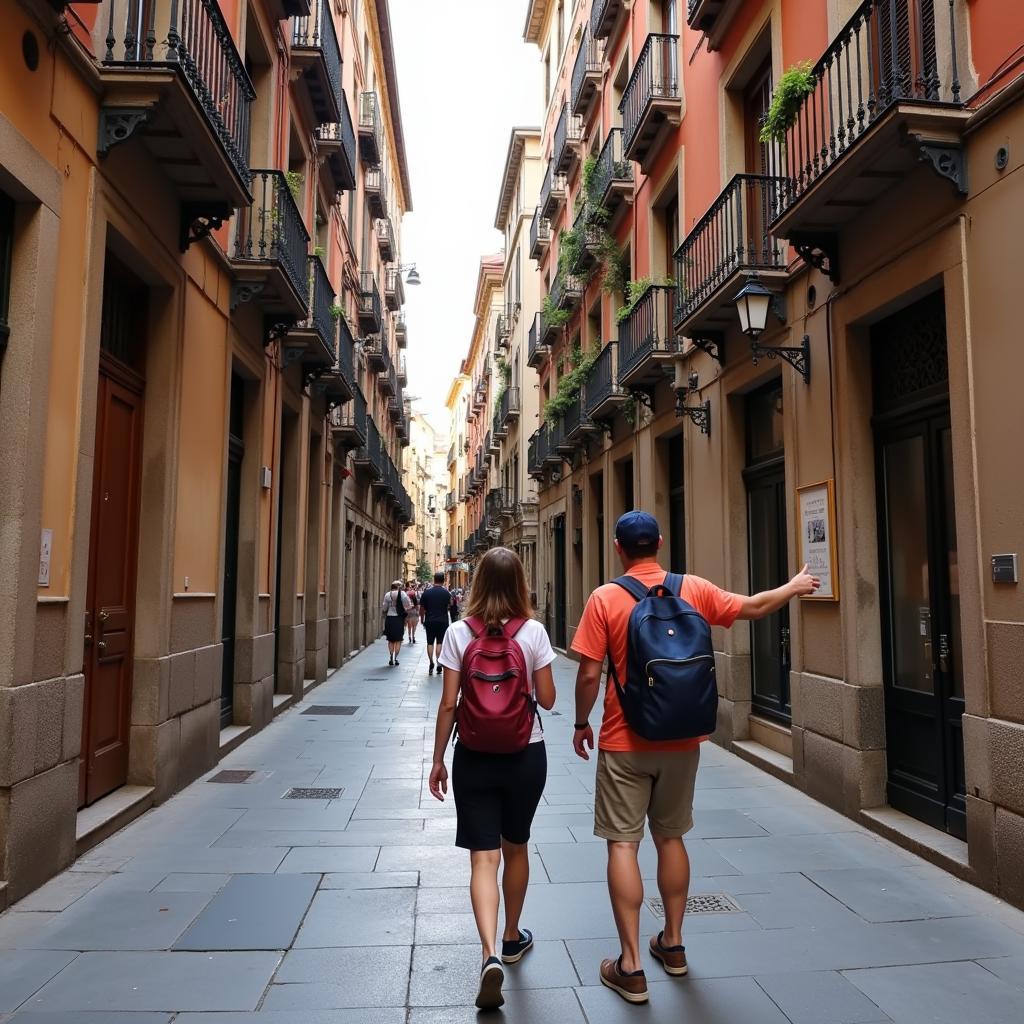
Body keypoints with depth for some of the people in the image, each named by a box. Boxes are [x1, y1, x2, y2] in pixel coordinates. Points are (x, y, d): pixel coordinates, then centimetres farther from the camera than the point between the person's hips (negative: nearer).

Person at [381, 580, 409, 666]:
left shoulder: (387, 595, -2)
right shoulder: (402, 594, -6)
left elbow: (384, 608, -1)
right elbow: (406, 607, -5)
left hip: (389, 618, 2)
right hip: (399, 618, -2)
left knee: (391, 640, 13)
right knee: (398, 640, 7)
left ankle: (391, 657, 9)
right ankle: (395, 658, 1)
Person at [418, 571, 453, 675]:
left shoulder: (426, 592, -5)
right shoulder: (446, 592, -5)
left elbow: (422, 609, -1)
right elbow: (450, 604, 13)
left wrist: (422, 620, 12)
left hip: (429, 621, 0)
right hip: (443, 621, 0)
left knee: (430, 643, 8)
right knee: (440, 643, 8)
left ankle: (431, 665, 5)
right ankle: (439, 664, 2)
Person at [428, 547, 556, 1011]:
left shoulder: (459, 633, -9)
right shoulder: (534, 632, -9)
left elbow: (448, 704, -7)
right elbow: (547, 700, -4)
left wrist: (438, 760, 3)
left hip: (474, 757, -1)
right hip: (526, 755, 1)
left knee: (484, 856, 5)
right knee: (515, 848, 20)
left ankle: (490, 954, -9)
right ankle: (512, 937, 38)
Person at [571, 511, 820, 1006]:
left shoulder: (605, 598, -12)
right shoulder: (694, 589, -3)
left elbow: (589, 674, -12)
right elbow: (753, 608, 11)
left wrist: (581, 724, 3)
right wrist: (794, 587, 29)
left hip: (625, 743, -4)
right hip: (681, 741, 4)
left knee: (622, 844, 5)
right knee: (670, 837, 19)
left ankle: (630, 966, 9)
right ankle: (672, 944, 33)